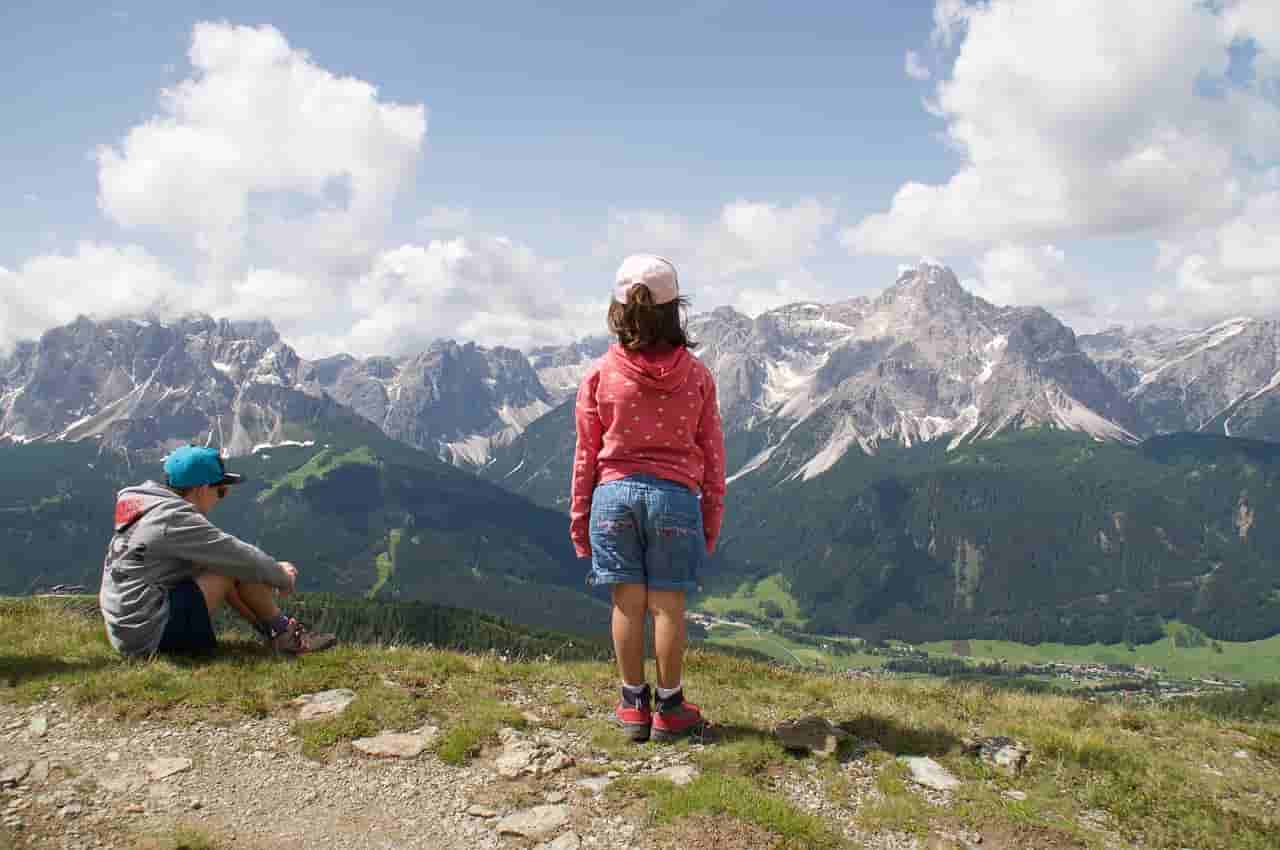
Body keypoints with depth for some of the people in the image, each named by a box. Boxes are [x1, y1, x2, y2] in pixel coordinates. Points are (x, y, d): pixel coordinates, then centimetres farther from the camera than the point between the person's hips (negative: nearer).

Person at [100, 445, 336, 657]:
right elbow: (241, 558, -15)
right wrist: (282, 577, 2)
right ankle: (283, 633, 4)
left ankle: (271, 631, 10)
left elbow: (225, 550, 14)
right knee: (235, 567, -11)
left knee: (224, 564, 13)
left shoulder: (153, 508, 12)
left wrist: (273, 569, 9)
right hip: (151, 634, -10)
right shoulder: (176, 520, -18)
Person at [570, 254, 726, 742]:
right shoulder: (696, 376, -2)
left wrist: (579, 517, 11)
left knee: (628, 603, 9)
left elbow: (587, 452, 2)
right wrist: (712, 517, 12)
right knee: (668, 605, 7)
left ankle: (634, 706, 20)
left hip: (615, 493, 1)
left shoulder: (600, 374, -3)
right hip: (675, 497, 0)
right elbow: (711, 453, 2)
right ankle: (669, 709, 18)